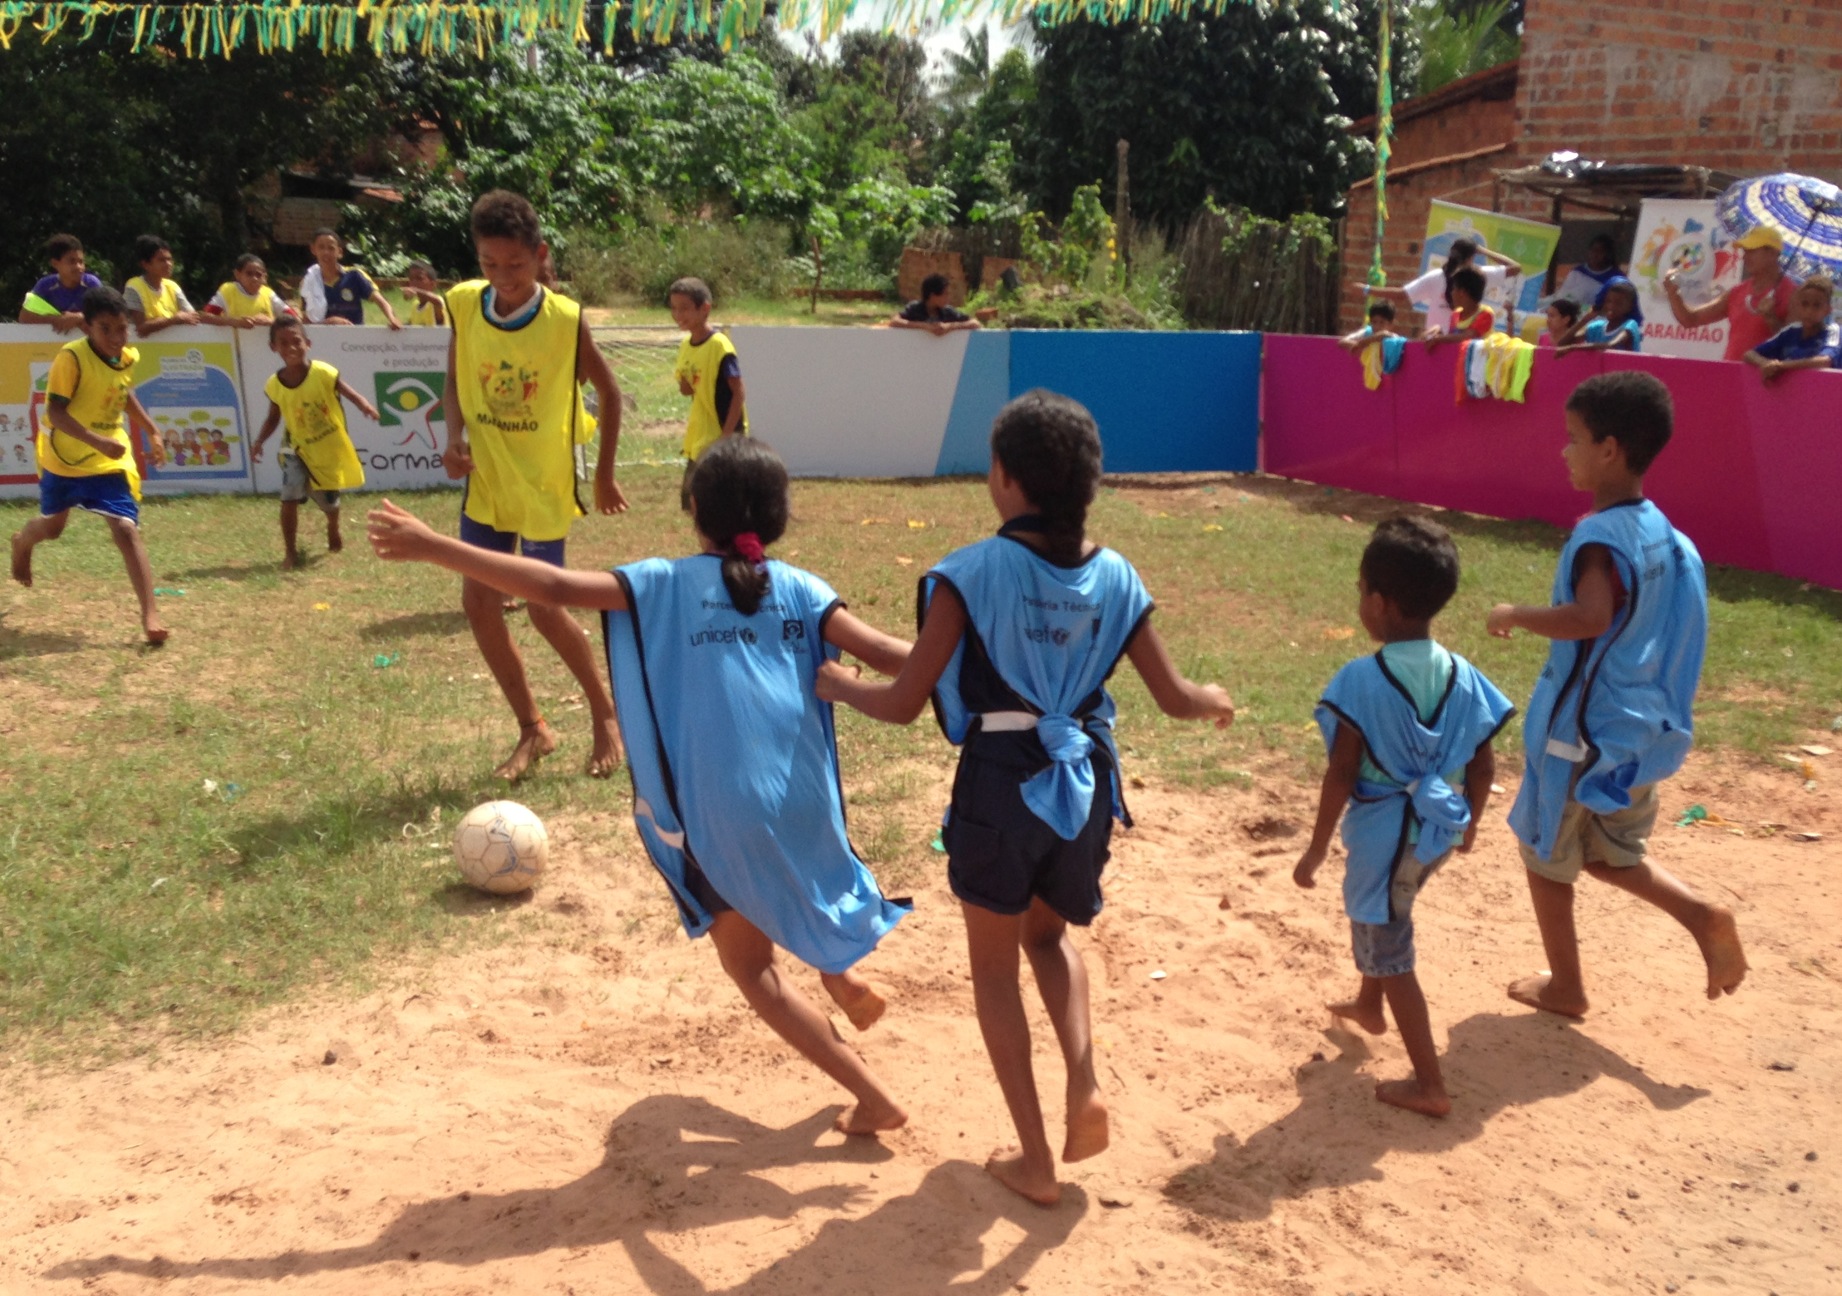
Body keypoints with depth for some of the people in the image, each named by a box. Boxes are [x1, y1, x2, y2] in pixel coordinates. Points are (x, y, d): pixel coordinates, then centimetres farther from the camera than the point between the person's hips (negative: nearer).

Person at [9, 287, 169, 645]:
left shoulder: (128, 358, -4)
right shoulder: (71, 358, -22)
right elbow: (55, 412, -27)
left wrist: (151, 431, 16)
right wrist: (97, 440, -39)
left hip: (110, 461, 2)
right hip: (64, 458, -2)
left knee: (127, 529, -15)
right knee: (52, 526, 21)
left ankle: (150, 615, -18)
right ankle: (22, 543, 60)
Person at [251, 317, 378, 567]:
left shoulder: (323, 372, -20)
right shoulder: (274, 385, -11)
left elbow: (350, 393, -24)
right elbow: (274, 418, 1)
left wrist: (365, 406, -46)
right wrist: (259, 443, -11)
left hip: (329, 449, -1)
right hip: (298, 448, 1)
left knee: (329, 501, 17)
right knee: (290, 496, -19)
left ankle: (334, 533, 52)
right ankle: (290, 550, -4)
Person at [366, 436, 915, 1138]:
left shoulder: (666, 583, -1)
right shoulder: (799, 588, 4)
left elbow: (555, 587, -10)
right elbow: (888, 655, -2)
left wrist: (432, 547, -7)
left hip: (723, 812, -3)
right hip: (804, 802, 3)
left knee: (747, 961, 17)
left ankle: (873, 1097, 14)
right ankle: (840, 971, 26)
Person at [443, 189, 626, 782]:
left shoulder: (566, 320, -16)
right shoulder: (463, 305, -6)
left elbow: (609, 393, -3)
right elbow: (454, 382, 7)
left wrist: (604, 475, 1)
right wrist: (455, 439, -12)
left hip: (544, 486, -4)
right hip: (486, 484, 4)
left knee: (545, 608, 0)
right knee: (477, 602, 1)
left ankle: (605, 715, 24)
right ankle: (532, 729, 17)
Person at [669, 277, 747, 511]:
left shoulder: (720, 346, -18)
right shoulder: (685, 344, 6)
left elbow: (739, 394, -17)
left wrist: (727, 435, -21)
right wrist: (684, 384, -7)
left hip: (721, 439, -9)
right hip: (698, 440, 9)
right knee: (691, 500, 13)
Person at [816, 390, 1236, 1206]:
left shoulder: (975, 572, -14)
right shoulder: (1115, 577, -1)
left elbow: (904, 703, -12)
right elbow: (1174, 698, 5)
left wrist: (838, 686, 8)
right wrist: (1216, 701, 28)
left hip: (1000, 784, -4)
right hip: (1085, 784, 4)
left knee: (994, 964, 15)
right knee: (1048, 932, 30)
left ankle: (1034, 1161, 20)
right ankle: (1084, 1085, 9)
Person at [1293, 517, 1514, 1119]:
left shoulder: (1361, 680, -20)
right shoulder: (1462, 676, -4)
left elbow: (1341, 776, -18)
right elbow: (1483, 765, 4)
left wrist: (1316, 850, -8)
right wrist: (1469, 822, 22)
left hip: (1386, 834, -7)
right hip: (1438, 829, 7)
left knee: (1390, 953, 8)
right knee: (1373, 913, 32)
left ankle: (1430, 1086, 14)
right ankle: (1368, 1005, 53)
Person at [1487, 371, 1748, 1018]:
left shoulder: (1600, 535, -22)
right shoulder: (1662, 532, 5)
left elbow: (1591, 618, -38)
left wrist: (1513, 615, -24)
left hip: (1584, 732, -8)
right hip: (1639, 728, 8)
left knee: (1547, 857, 12)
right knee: (1611, 856, 24)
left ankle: (1565, 986, 24)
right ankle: (1705, 917, 4)